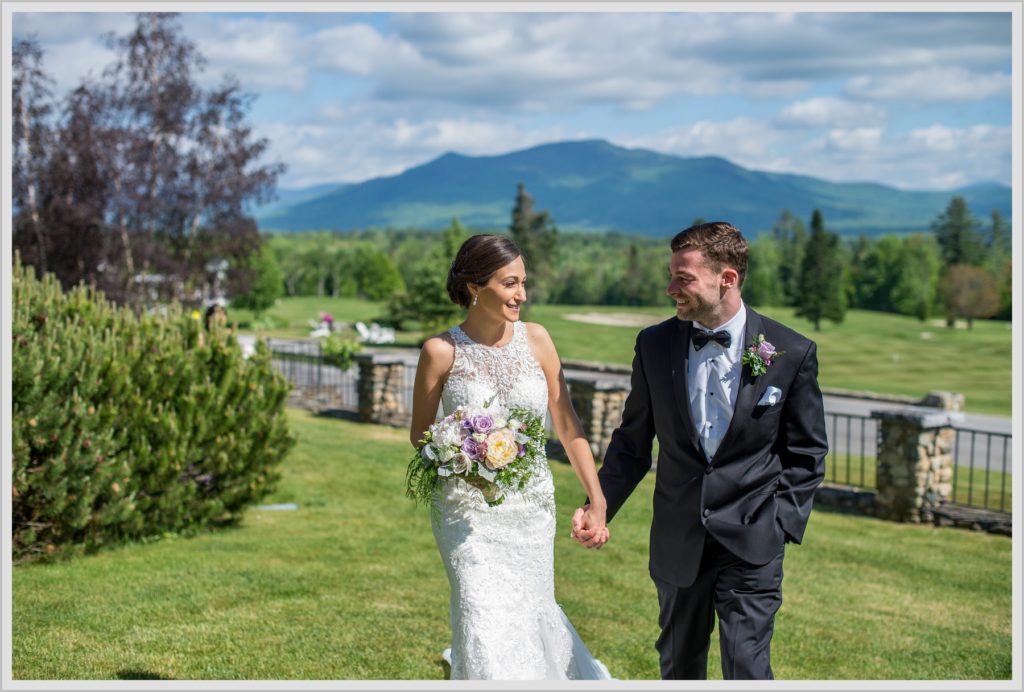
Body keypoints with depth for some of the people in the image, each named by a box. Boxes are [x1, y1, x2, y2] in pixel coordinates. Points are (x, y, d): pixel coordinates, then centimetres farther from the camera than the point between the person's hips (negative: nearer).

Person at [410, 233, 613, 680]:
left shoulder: (536, 340, -3)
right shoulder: (441, 351, -10)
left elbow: (567, 426, 1)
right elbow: (419, 434, 1)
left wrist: (597, 501, -2)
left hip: (532, 508, 3)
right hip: (468, 511, -3)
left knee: (531, 611, 15)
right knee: (488, 623, -6)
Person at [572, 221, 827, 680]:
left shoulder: (792, 353, -6)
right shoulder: (654, 345, 0)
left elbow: (805, 453, 2)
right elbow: (632, 441, 7)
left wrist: (783, 523, -7)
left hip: (751, 543, -3)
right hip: (678, 542, 3)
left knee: (746, 669, -4)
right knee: (679, 665, 17)